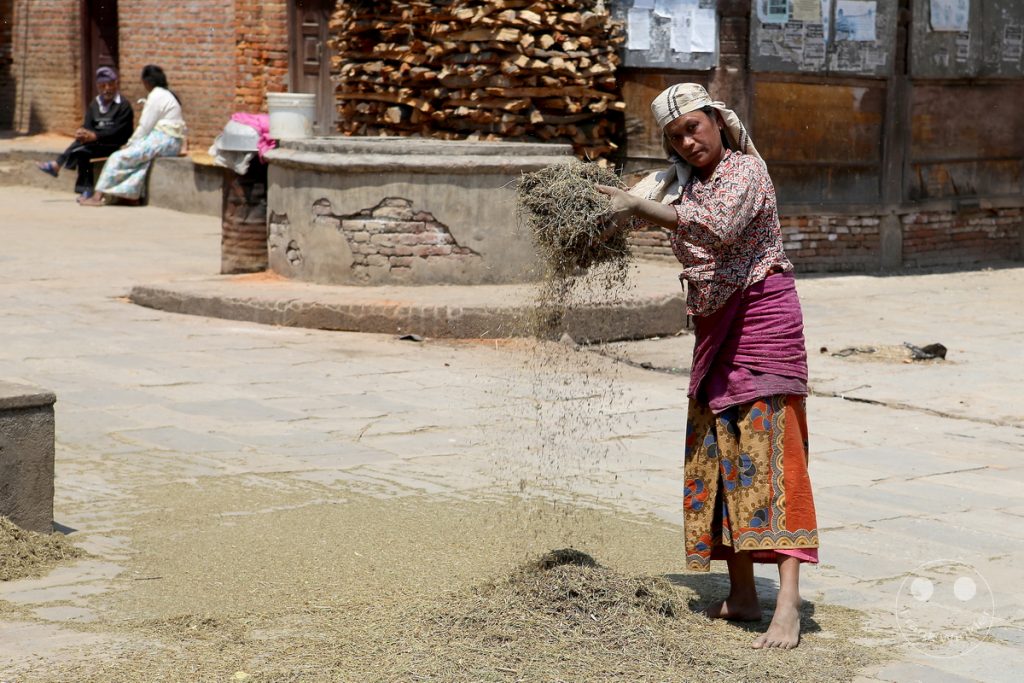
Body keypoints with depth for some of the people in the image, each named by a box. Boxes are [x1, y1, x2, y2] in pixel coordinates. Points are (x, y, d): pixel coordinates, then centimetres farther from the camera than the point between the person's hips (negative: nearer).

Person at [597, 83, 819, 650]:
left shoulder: (745, 169, -10)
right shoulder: (677, 182, 12)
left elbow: (717, 227, -27)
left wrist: (640, 207, -28)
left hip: (762, 313, -8)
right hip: (714, 326, 8)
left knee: (765, 449, -15)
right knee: (716, 453, 6)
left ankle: (787, 604, -22)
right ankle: (741, 596, 12)